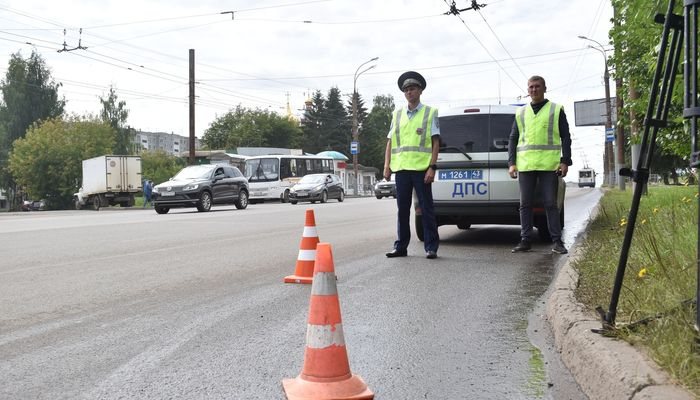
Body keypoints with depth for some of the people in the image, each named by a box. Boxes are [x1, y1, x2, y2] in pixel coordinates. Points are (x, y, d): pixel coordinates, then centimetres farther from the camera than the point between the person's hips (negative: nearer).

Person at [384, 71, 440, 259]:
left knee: (426, 209, 0)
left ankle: (431, 247, 5)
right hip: (401, 168, 4)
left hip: (421, 168, -4)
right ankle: (401, 247, 15)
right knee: (402, 209, 8)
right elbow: (390, 142, 14)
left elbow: (435, 142, 0)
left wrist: (432, 167, -10)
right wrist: (387, 166, 3)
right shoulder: (397, 114, 15)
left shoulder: (430, 113, 5)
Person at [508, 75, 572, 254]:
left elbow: (566, 137, 5)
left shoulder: (556, 110, 7)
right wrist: (512, 163, 3)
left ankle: (557, 241, 4)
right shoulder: (520, 113, 14)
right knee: (525, 204, 4)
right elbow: (513, 139, 14)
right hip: (525, 166, 3)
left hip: (549, 165, -3)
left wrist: (565, 162, -6)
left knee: (550, 204, -1)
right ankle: (525, 240, 11)